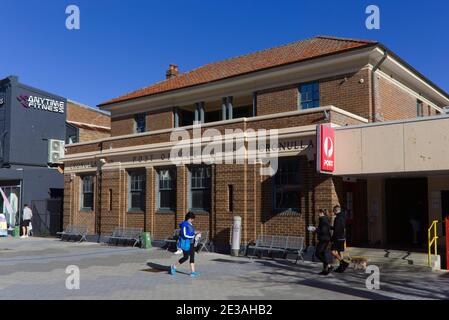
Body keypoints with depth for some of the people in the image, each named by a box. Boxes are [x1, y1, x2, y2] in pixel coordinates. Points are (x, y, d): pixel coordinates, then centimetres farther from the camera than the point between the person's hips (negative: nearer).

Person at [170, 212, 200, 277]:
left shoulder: (190, 224, 10)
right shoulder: (184, 225, -17)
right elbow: (184, 235, -23)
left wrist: (195, 233, 4)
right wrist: (193, 236, -19)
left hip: (191, 243, 9)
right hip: (186, 243, -9)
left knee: (192, 257, 4)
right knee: (186, 257, -4)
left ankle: (192, 272, 6)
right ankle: (174, 267, 14)